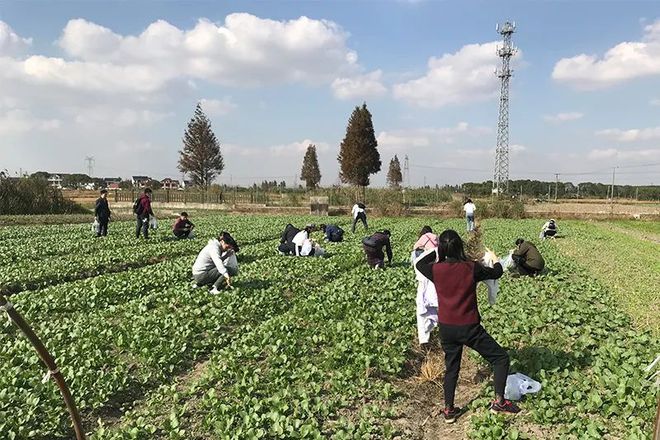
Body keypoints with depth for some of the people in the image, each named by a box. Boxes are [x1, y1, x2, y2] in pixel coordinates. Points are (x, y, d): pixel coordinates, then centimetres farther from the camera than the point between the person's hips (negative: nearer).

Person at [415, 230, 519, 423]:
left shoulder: (436, 270, -8)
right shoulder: (472, 268, -14)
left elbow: (418, 264, 15)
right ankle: (499, 401, 12)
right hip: (469, 327, -4)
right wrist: (494, 258, 26)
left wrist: (436, 252, 20)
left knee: (451, 368, 22)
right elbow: (496, 273, 6)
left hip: (446, 328, 4)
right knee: (501, 358, 13)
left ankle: (449, 410, 27)